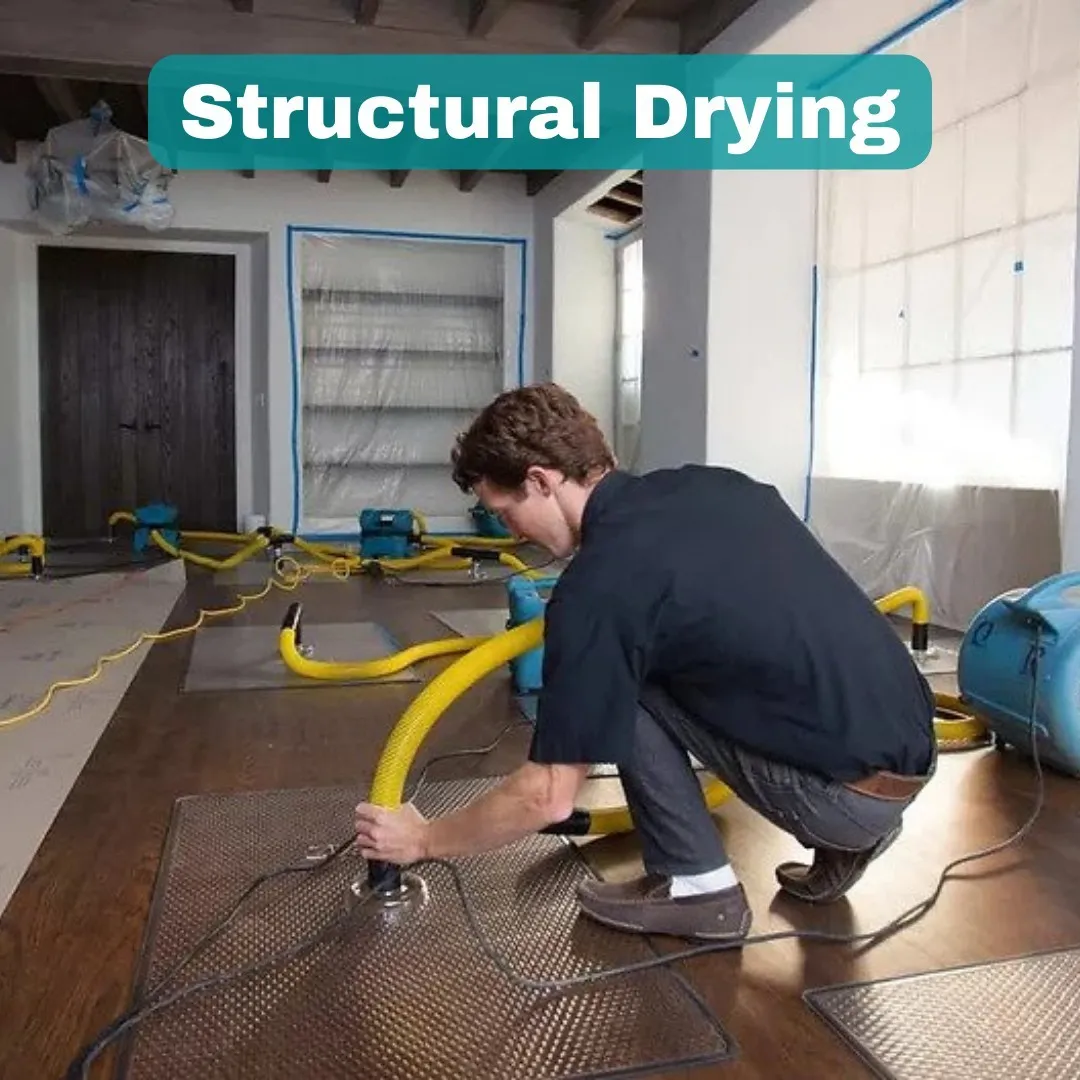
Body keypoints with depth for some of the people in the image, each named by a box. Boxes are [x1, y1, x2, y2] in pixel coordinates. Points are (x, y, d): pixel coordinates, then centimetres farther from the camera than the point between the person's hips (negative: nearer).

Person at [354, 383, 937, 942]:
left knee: (625, 683, -2)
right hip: (908, 747, 8)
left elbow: (548, 797, -12)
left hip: (851, 790, -8)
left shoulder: (599, 585, -17)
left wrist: (423, 839, 5)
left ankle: (696, 885, 8)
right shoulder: (716, 483, 5)